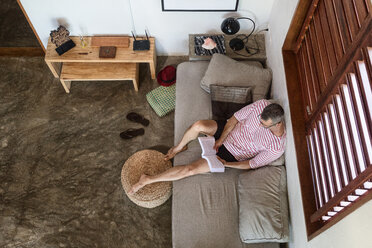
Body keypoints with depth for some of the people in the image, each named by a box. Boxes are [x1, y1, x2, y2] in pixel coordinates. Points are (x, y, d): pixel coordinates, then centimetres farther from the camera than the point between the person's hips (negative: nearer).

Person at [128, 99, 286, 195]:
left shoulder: (277, 147, -24)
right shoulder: (262, 105, -17)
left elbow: (252, 164, -13)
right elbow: (235, 118, -8)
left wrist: (226, 164, -17)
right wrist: (220, 140, -14)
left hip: (231, 156, -3)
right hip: (227, 131, 4)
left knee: (190, 169, -16)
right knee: (198, 126, -28)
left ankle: (147, 180, 0)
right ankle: (180, 147, 8)